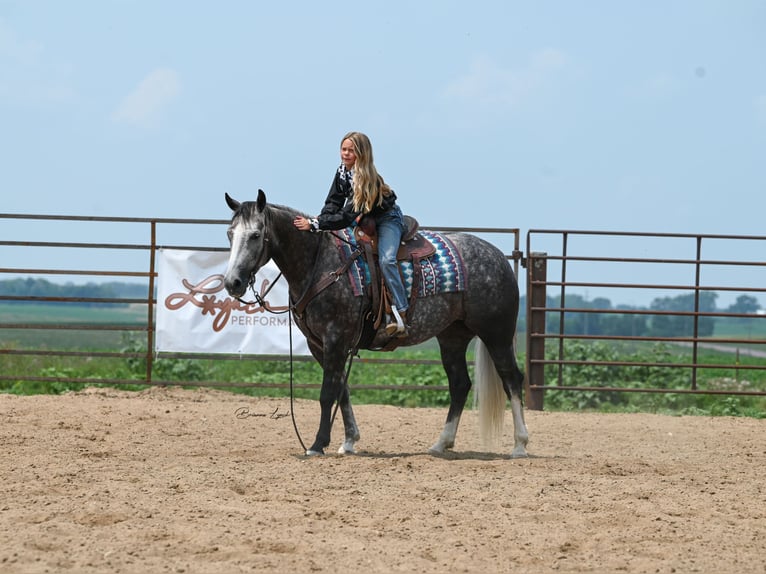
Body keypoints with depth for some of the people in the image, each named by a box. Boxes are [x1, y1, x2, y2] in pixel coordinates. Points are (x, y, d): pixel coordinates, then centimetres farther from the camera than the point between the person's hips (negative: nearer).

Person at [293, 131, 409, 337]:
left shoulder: (367, 179, -33)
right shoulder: (342, 171, -8)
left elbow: (347, 216, -37)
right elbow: (333, 202, -3)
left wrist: (314, 224, -41)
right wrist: (320, 219, -24)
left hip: (387, 219, -9)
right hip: (365, 219, 9)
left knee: (386, 259, -28)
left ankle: (400, 314, -30)